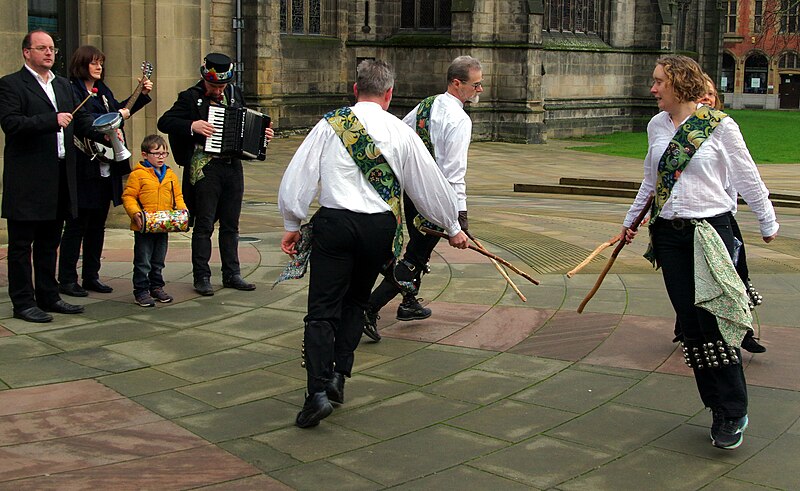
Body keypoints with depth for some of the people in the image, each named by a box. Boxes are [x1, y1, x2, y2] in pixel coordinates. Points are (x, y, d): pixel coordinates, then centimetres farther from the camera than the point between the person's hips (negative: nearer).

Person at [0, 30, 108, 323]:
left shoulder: (63, 85, 18)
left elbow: (81, 120, 14)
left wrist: (105, 133, -6)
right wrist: (52, 120, -25)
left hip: (60, 178, 7)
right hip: (27, 179, -7)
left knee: (49, 243, 15)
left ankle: (48, 296, 24)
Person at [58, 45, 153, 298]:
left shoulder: (103, 90, 16)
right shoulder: (71, 90, -10)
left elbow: (120, 109, 29)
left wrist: (142, 95, 18)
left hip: (106, 169, 8)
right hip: (83, 170, -8)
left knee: (97, 225, 12)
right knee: (76, 225, -3)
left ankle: (91, 277, 21)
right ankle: (67, 279, 4)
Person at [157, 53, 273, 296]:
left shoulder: (234, 93, 12)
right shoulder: (191, 97, -5)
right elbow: (164, 122, -10)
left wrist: (261, 133, 8)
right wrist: (192, 126, -22)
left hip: (233, 165, 5)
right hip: (205, 168, -5)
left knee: (230, 225, 11)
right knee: (204, 225, -1)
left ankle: (232, 274, 19)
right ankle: (201, 277, 6)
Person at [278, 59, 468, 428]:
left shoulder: (330, 124, 1)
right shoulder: (402, 133, 5)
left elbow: (298, 176, 0)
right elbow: (432, 184, 13)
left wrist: (292, 225, 10)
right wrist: (453, 228, 26)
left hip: (334, 222, -2)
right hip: (380, 227, 2)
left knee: (322, 309, -1)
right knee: (355, 302, 20)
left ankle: (318, 391, -14)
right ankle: (338, 375, 10)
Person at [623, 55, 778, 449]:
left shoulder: (720, 126, -8)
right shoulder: (656, 126, 8)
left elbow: (748, 179, 1)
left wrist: (768, 224, 8)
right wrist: (630, 221, 27)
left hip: (710, 229, -5)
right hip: (669, 234, 5)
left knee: (713, 322, -10)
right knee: (690, 325, 4)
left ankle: (733, 413, 2)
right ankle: (717, 406, 13)